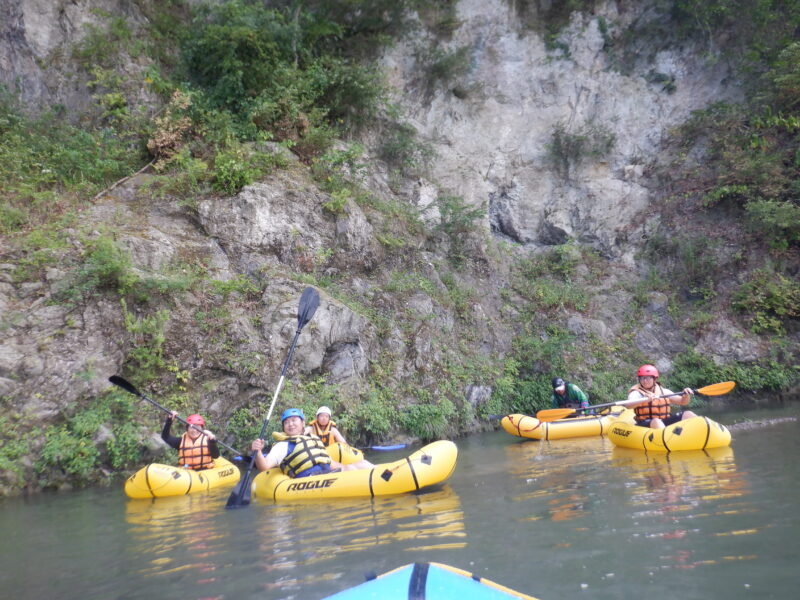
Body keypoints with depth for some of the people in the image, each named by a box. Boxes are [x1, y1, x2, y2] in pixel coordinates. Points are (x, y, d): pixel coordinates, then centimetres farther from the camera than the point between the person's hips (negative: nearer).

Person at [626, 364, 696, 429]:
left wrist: (686, 395, -6)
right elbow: (628, 405, -21)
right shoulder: (636, 393, 1)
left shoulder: (663, 391, 16)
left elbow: (683, 402, 17)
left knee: (688, 414, -9)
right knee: (656, 421, -37)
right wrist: (645, 400, -37)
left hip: (665, 422, 5)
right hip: (646, 424, -5)